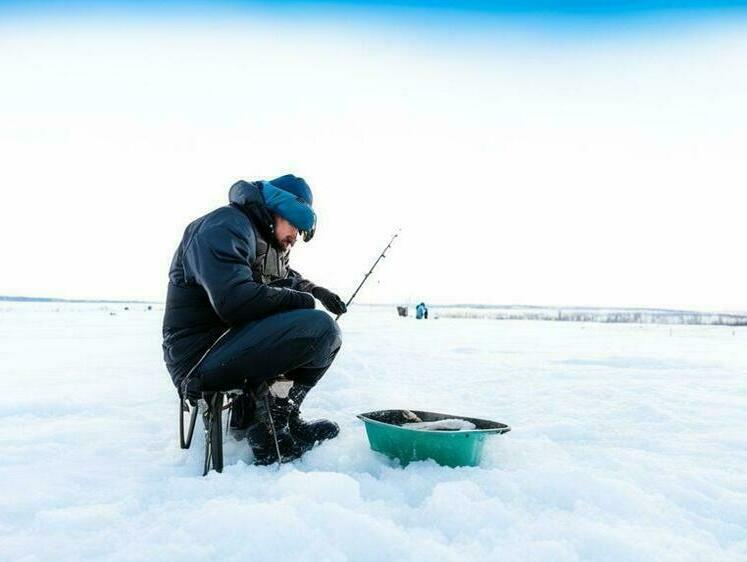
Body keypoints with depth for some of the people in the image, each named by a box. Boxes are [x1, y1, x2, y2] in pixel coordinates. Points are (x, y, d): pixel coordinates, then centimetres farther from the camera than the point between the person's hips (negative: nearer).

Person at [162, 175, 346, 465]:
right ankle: (270, 420, -10)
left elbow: (288, 278, 31)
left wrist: (314, 290, 9)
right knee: (320, 328, -23)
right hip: (201, 356, -11)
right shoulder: (225, 227, -13)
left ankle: (254, 408, 6)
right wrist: (303, 300, -16)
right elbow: (235, 299, -27)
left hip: (229, 344, 11)